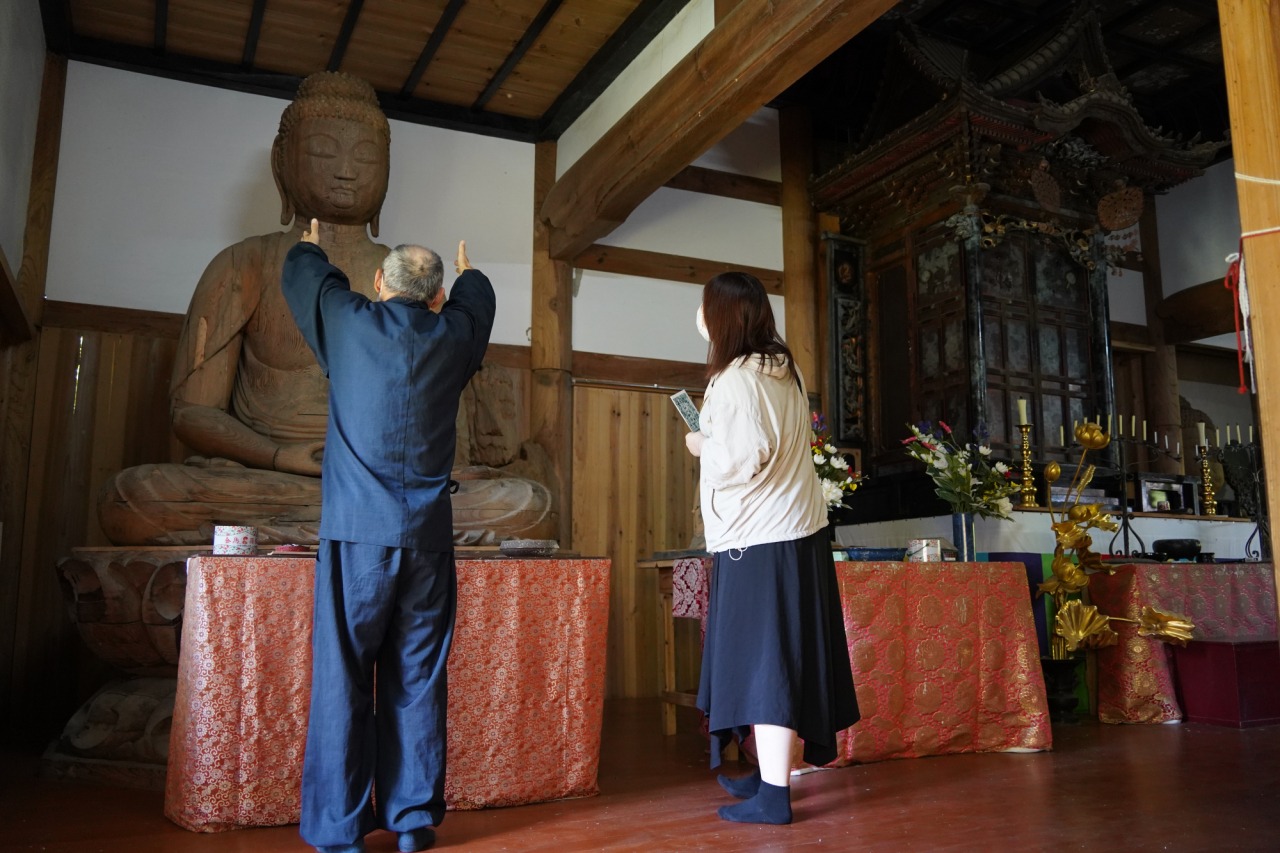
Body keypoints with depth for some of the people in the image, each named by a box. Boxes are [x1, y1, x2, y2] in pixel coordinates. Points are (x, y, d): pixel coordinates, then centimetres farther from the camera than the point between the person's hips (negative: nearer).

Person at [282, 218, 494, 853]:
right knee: (416, 680, 8)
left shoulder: (349, 322, 3)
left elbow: (301, 276, 23)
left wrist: (309, 246, 46)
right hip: (427, 535, 2)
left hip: (356, 531, -2)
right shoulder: (452, 336, 6)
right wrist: (468, 271, 53)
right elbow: (477, 300, 30)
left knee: (342, 677, 3)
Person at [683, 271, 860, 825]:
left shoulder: (734, 380, -14)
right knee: (785, 657, 14)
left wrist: (702, 445, -5)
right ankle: (770, 775, 26)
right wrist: (717, 436, 20)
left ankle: (773, 796, 3)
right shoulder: (785, 370, 12)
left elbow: (742, 458, -23)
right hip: (801, 531, 9)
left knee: (762, 660, -3)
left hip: (756, 541, -8)